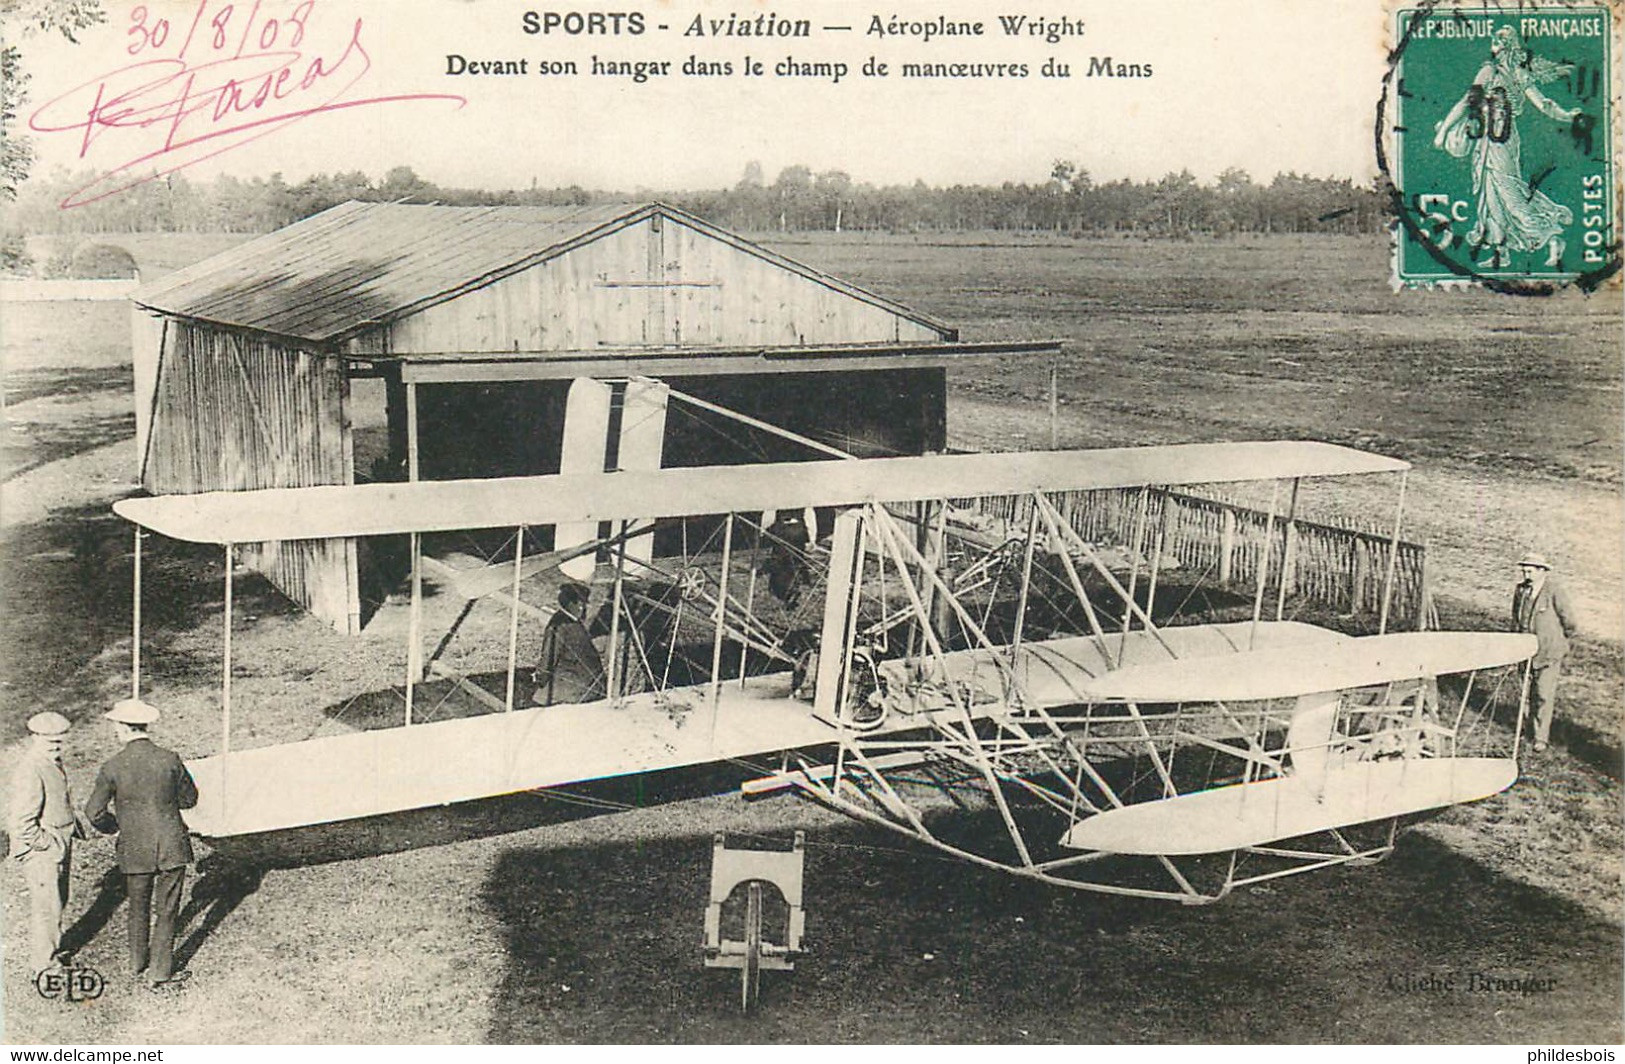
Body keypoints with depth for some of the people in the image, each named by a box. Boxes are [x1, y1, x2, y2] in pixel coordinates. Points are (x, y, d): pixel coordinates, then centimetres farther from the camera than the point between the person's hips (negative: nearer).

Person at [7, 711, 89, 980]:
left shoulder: (53, 762, 6)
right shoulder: (30, 771, -25)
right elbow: (22, 823, -26)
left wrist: (75, 822, 12)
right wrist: (48, 844, -19)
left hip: (59, 845, 10)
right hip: (40, 851, -9)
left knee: (59, 901, 20)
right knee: (46, 908, 0)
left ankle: (51, 953, 36)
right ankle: (43, 966, 13)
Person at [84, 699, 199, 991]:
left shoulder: (113, 766, -12)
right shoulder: (170, 760, -10)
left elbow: (95, 811, -6)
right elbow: (189, 799, 2)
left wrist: (112, 825, 14)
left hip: (135, 849, 1)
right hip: (172, 846, -1)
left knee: (139, 908, 22)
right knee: (166, 911, 11)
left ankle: (138, 963, 38)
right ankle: (159, 974, 17)